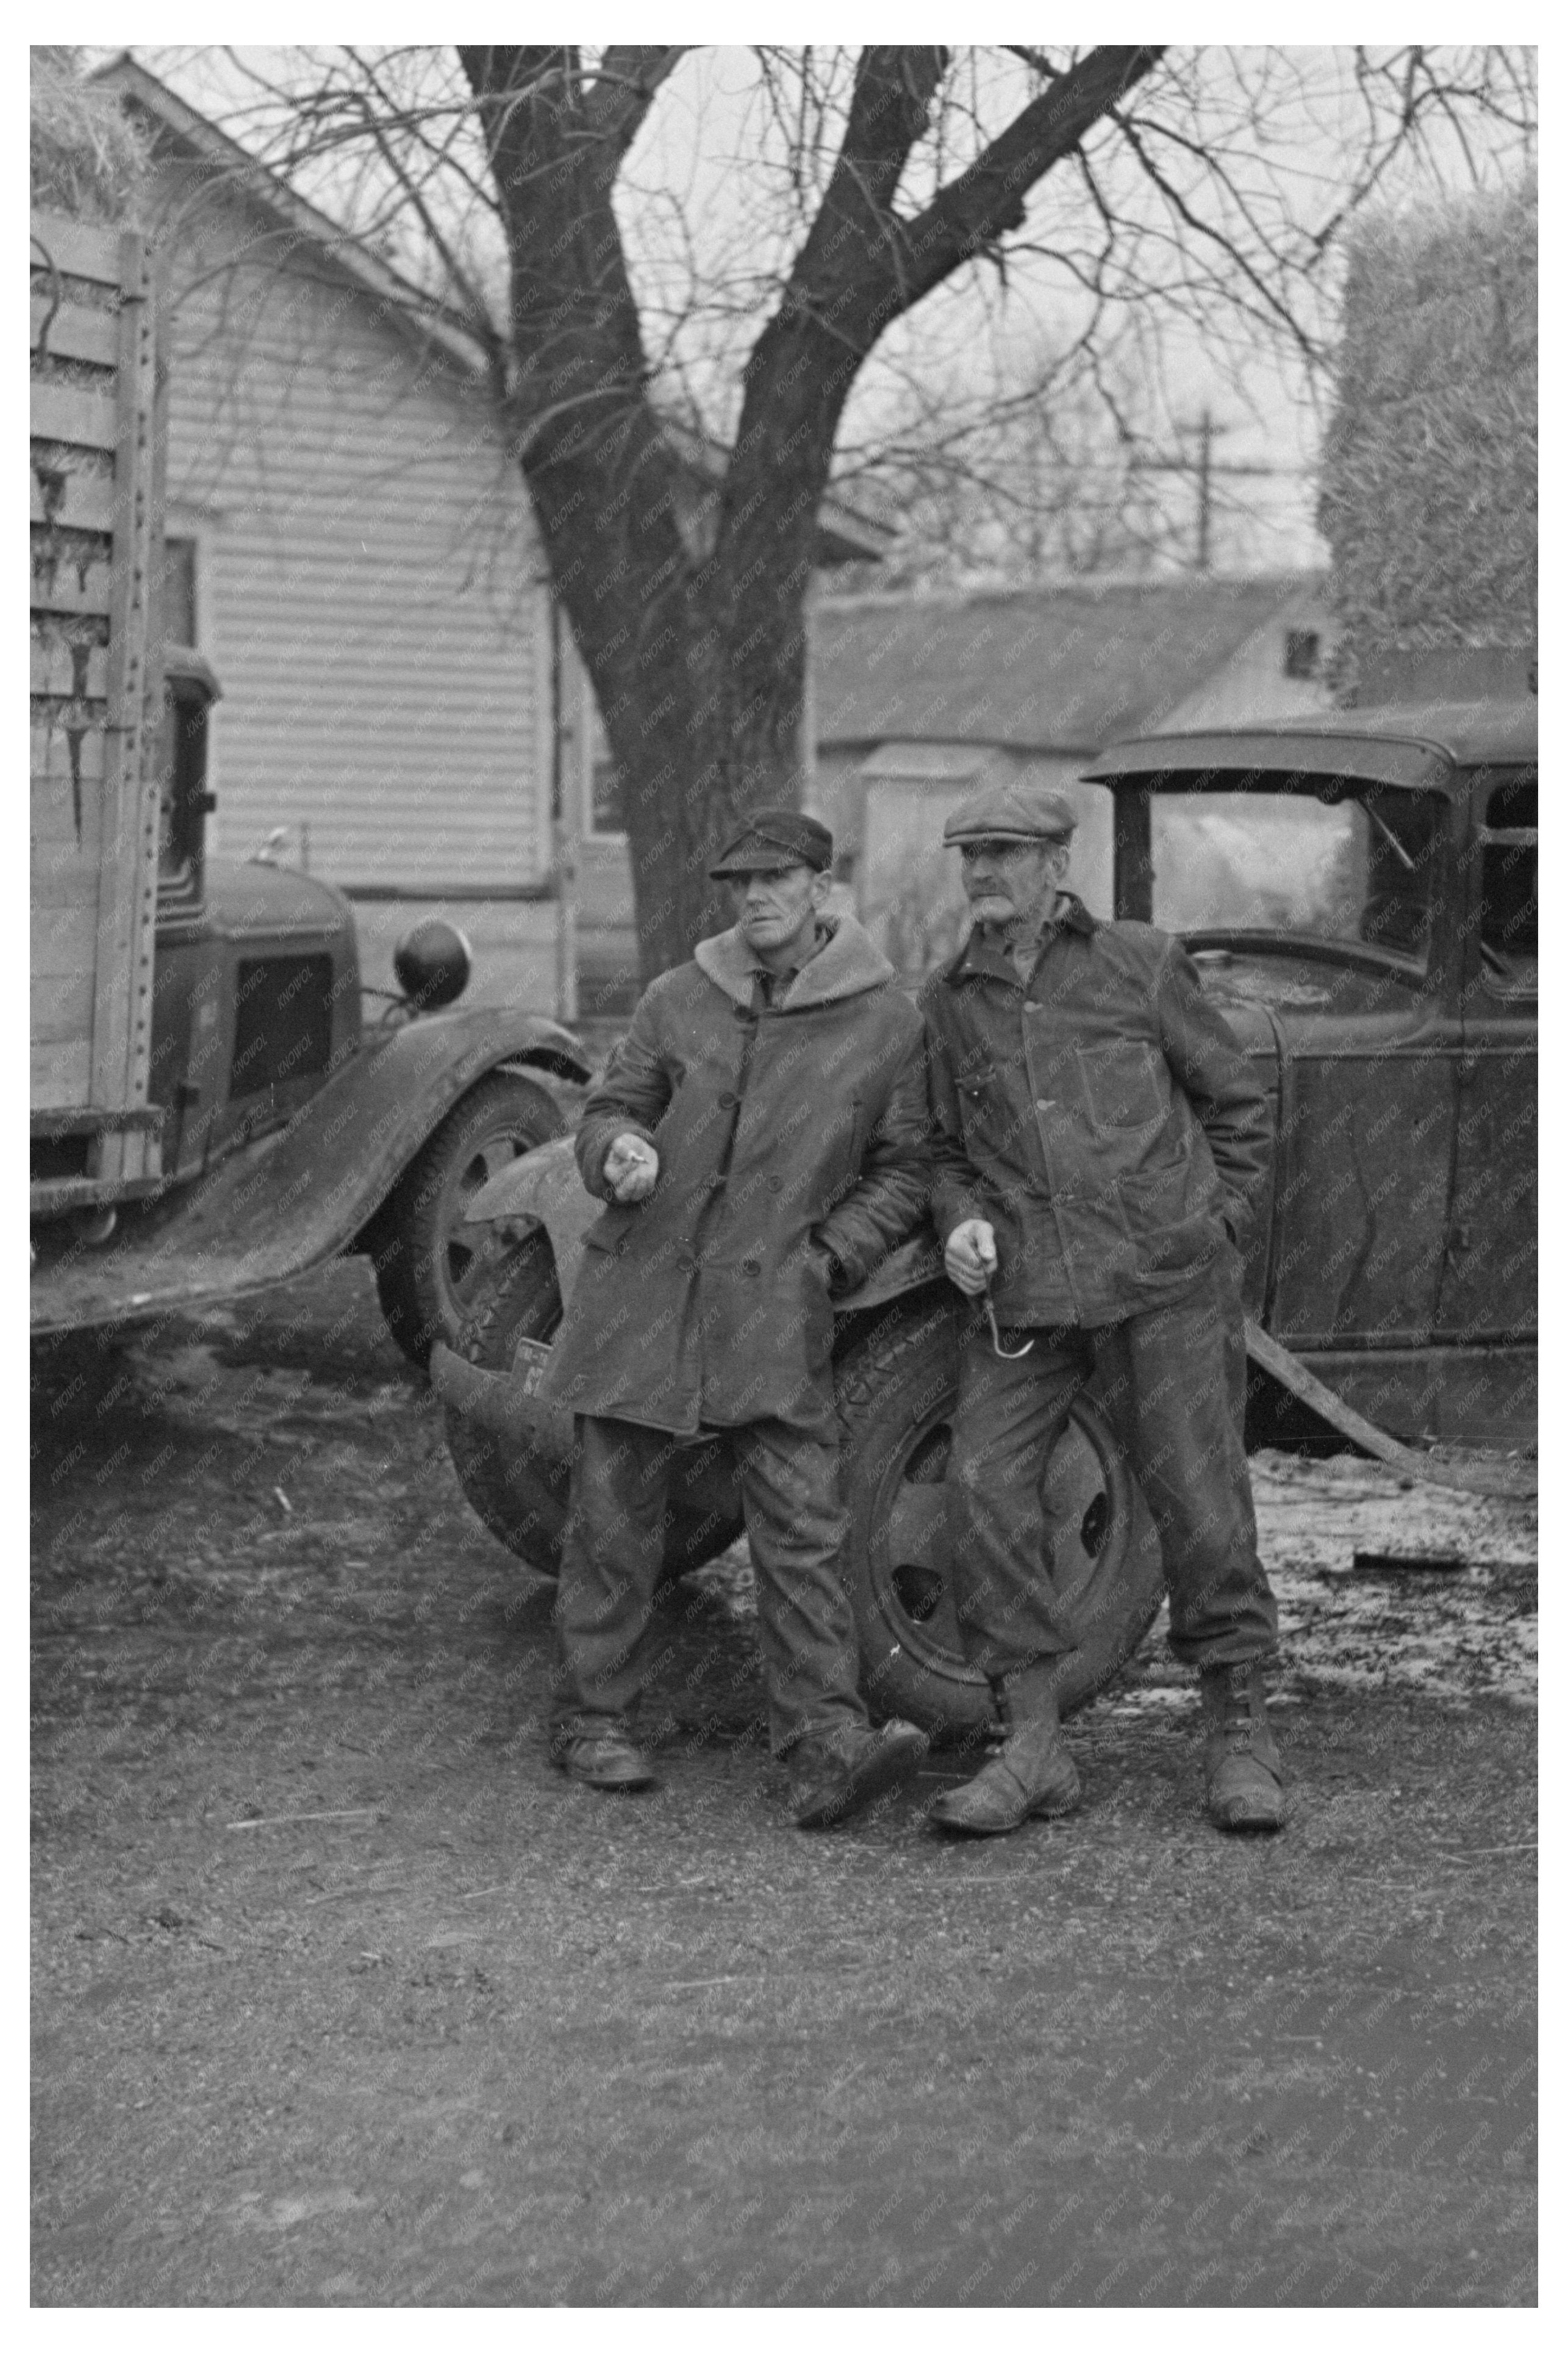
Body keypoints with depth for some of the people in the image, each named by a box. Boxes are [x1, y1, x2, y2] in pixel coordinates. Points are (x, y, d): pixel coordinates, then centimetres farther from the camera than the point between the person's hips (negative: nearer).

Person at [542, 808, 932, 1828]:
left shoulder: (886, 1020, 0)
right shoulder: (682, 999, 4)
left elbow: (904, 1170, 7)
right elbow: (608, 1108, 12)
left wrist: (833, 1255, -7)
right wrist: (618, 1149, -12)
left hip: (776, 1312, -2)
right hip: (644, 1291, 2)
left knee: (803, 1525, -9)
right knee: (615, 1514, 8)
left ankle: (827, 1747, -13)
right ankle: (595, 1722, 20)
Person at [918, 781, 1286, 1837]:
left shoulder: (1141, 964, 2)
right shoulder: (950, 999, 10)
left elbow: (1239, 1103, 10)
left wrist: (1214, 1229, 6)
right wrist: (961, 1222, 1)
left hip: (1164, 1280, -3)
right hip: (1024, 1290, 3)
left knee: (1201, 1502, -2)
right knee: (987, 1488, -10)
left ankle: (1240, 1734, 13)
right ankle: (1034, 1748, -3)